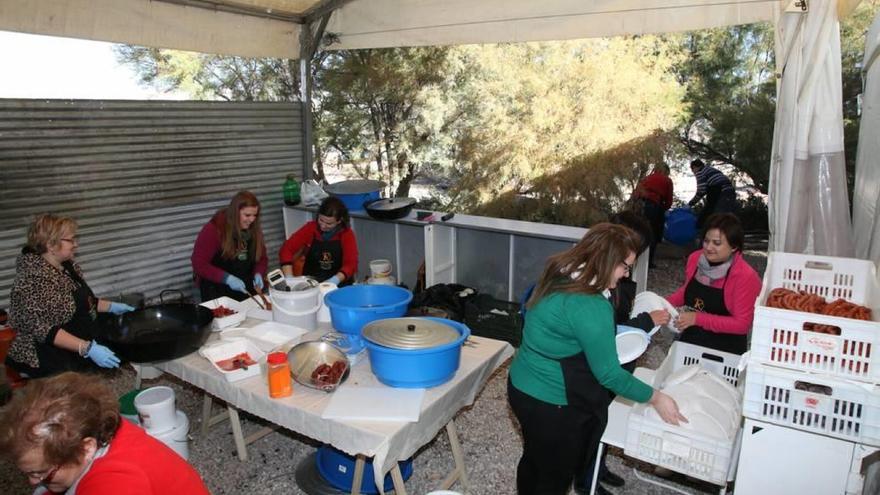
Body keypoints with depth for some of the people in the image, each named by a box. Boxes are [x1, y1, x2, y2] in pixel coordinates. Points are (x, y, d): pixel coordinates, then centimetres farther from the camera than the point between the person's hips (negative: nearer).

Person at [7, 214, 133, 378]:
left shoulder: (68, 266, 3)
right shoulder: (32, 279, -21)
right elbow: (42, 329, -25)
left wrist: (111, 307, 10)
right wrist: (87, 349, -31)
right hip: (53, 369, -7)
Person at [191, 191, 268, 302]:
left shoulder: (254, 229, 1)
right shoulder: (214, 229, -12)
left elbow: (262, 258, 10)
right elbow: (199, 263, -14)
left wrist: (258, 274, -11)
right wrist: (227, 278, -24)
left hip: (246, 289, 4)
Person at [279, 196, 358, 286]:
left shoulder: (347, 234, -4)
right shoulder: (310, 228, -1)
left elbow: (351, 264, -10)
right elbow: (287, 249, -5)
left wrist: (335, 280, -28)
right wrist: (289, 279, -17)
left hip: (339, 286, 0)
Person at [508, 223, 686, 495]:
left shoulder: (559, 273, -3)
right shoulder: (589, 307, -29)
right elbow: (609, 374, -20)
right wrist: (656, 398, -8)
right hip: (550, 404, -8)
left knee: (534, 460, 28)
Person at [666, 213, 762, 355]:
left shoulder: (745, 276, -18)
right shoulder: (695, 258, -3)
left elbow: (741, 324, -17)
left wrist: (698, 319, -25)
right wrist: (666, 302, -3)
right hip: (689, 340, 5)